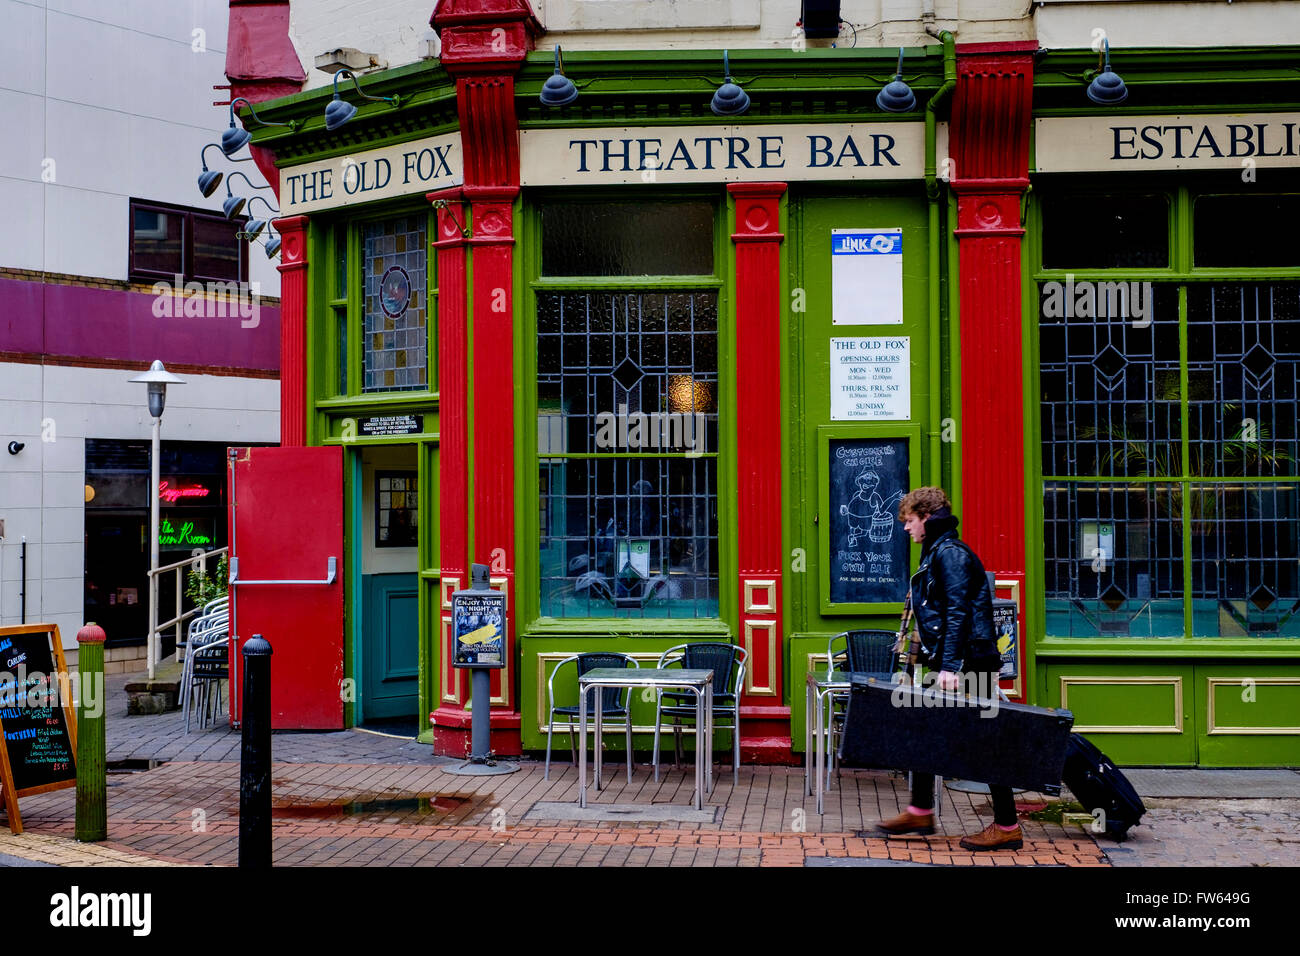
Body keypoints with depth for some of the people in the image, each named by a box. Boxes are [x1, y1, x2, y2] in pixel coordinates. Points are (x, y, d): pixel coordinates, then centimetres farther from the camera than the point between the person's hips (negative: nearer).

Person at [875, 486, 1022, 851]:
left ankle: (1007, 827, 1)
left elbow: (958, 613, -21)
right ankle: (920, 812, 23)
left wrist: (950, 666, -26)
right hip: (954, 664, 11)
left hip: (969, 664, -11)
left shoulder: (950, 553, -13)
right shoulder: (937, 553, 17)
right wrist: (934, 659, 23)